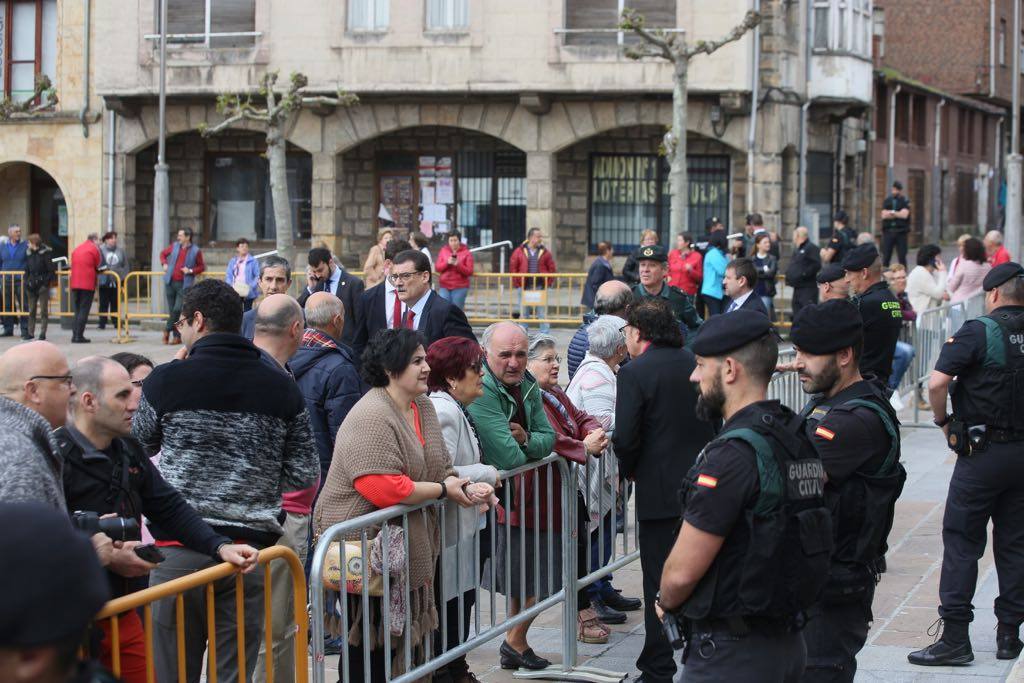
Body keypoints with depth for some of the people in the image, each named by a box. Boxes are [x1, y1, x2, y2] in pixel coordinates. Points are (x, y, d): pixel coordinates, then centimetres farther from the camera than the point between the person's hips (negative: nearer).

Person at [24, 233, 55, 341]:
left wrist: (48, 281, -16)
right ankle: (31, 333, 16)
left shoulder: (45, 252, -7)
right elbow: (27, 270, 15)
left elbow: (51, 269, -8)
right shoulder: (29, 253, 10)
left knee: (43, 310, -1)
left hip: (42, 285, -6)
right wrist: (26, 282, 4)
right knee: (31, 310, 10)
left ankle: (43, 334, 2)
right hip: (32, 285, 6)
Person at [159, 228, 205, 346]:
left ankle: (168, 329, 6)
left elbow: (201, 267, 4)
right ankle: (177, 336, 13)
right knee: (172, 310, 6)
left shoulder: (196, 251, -3)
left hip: (184, 284, -4)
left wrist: (191, 271, -11)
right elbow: (163, 254, 23)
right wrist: (165, 264, 6)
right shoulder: (174, 246, 7)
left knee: (178, 309, -14)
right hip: (170, 282, 4)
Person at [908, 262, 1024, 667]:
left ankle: (955, 637, -3)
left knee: (962, 542, 0)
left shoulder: (979, 331, -11)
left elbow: (937, 382, -19)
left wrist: (943, 421, -3)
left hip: (983, 452, -5)